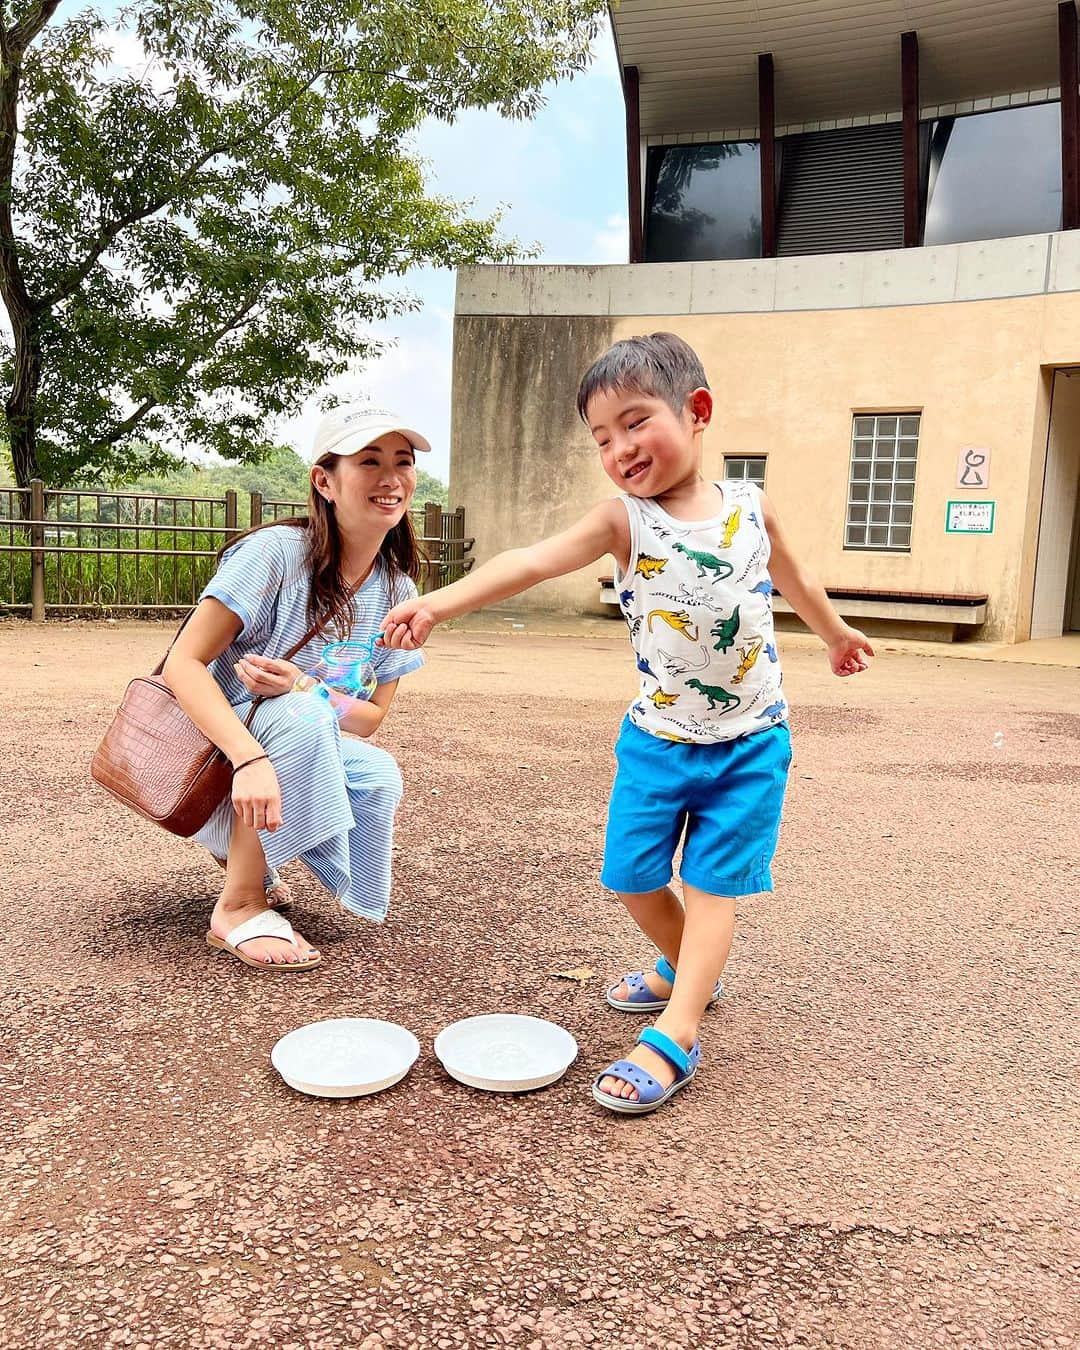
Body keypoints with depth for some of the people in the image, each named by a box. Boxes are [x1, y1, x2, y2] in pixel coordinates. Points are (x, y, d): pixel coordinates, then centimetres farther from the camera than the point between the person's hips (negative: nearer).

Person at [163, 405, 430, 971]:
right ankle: (239, 907, -19)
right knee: (301, 716, -34)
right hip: (208, 756, -5)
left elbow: (371, 717, -3)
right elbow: (183, 663, -25)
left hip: (295, 767, 5)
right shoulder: (276, 552, -21)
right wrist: (250, 757, -40)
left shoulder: (397, 592, -4)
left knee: (378, 775, -25)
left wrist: (299, 687, -25)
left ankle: (249, 852, 5)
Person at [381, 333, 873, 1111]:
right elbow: (533, 561, -29)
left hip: (750, 742, -1)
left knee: (712, 886, -3)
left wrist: (837, 635, 33)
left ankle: (675, 1035, 1)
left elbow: (796, 581, 15)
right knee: (633, 877, 7)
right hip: (658, 740, 1)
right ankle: (689, 972, 33)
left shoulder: (752, 508, -5)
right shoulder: (623, 521, -11)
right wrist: (440, 602, -45)